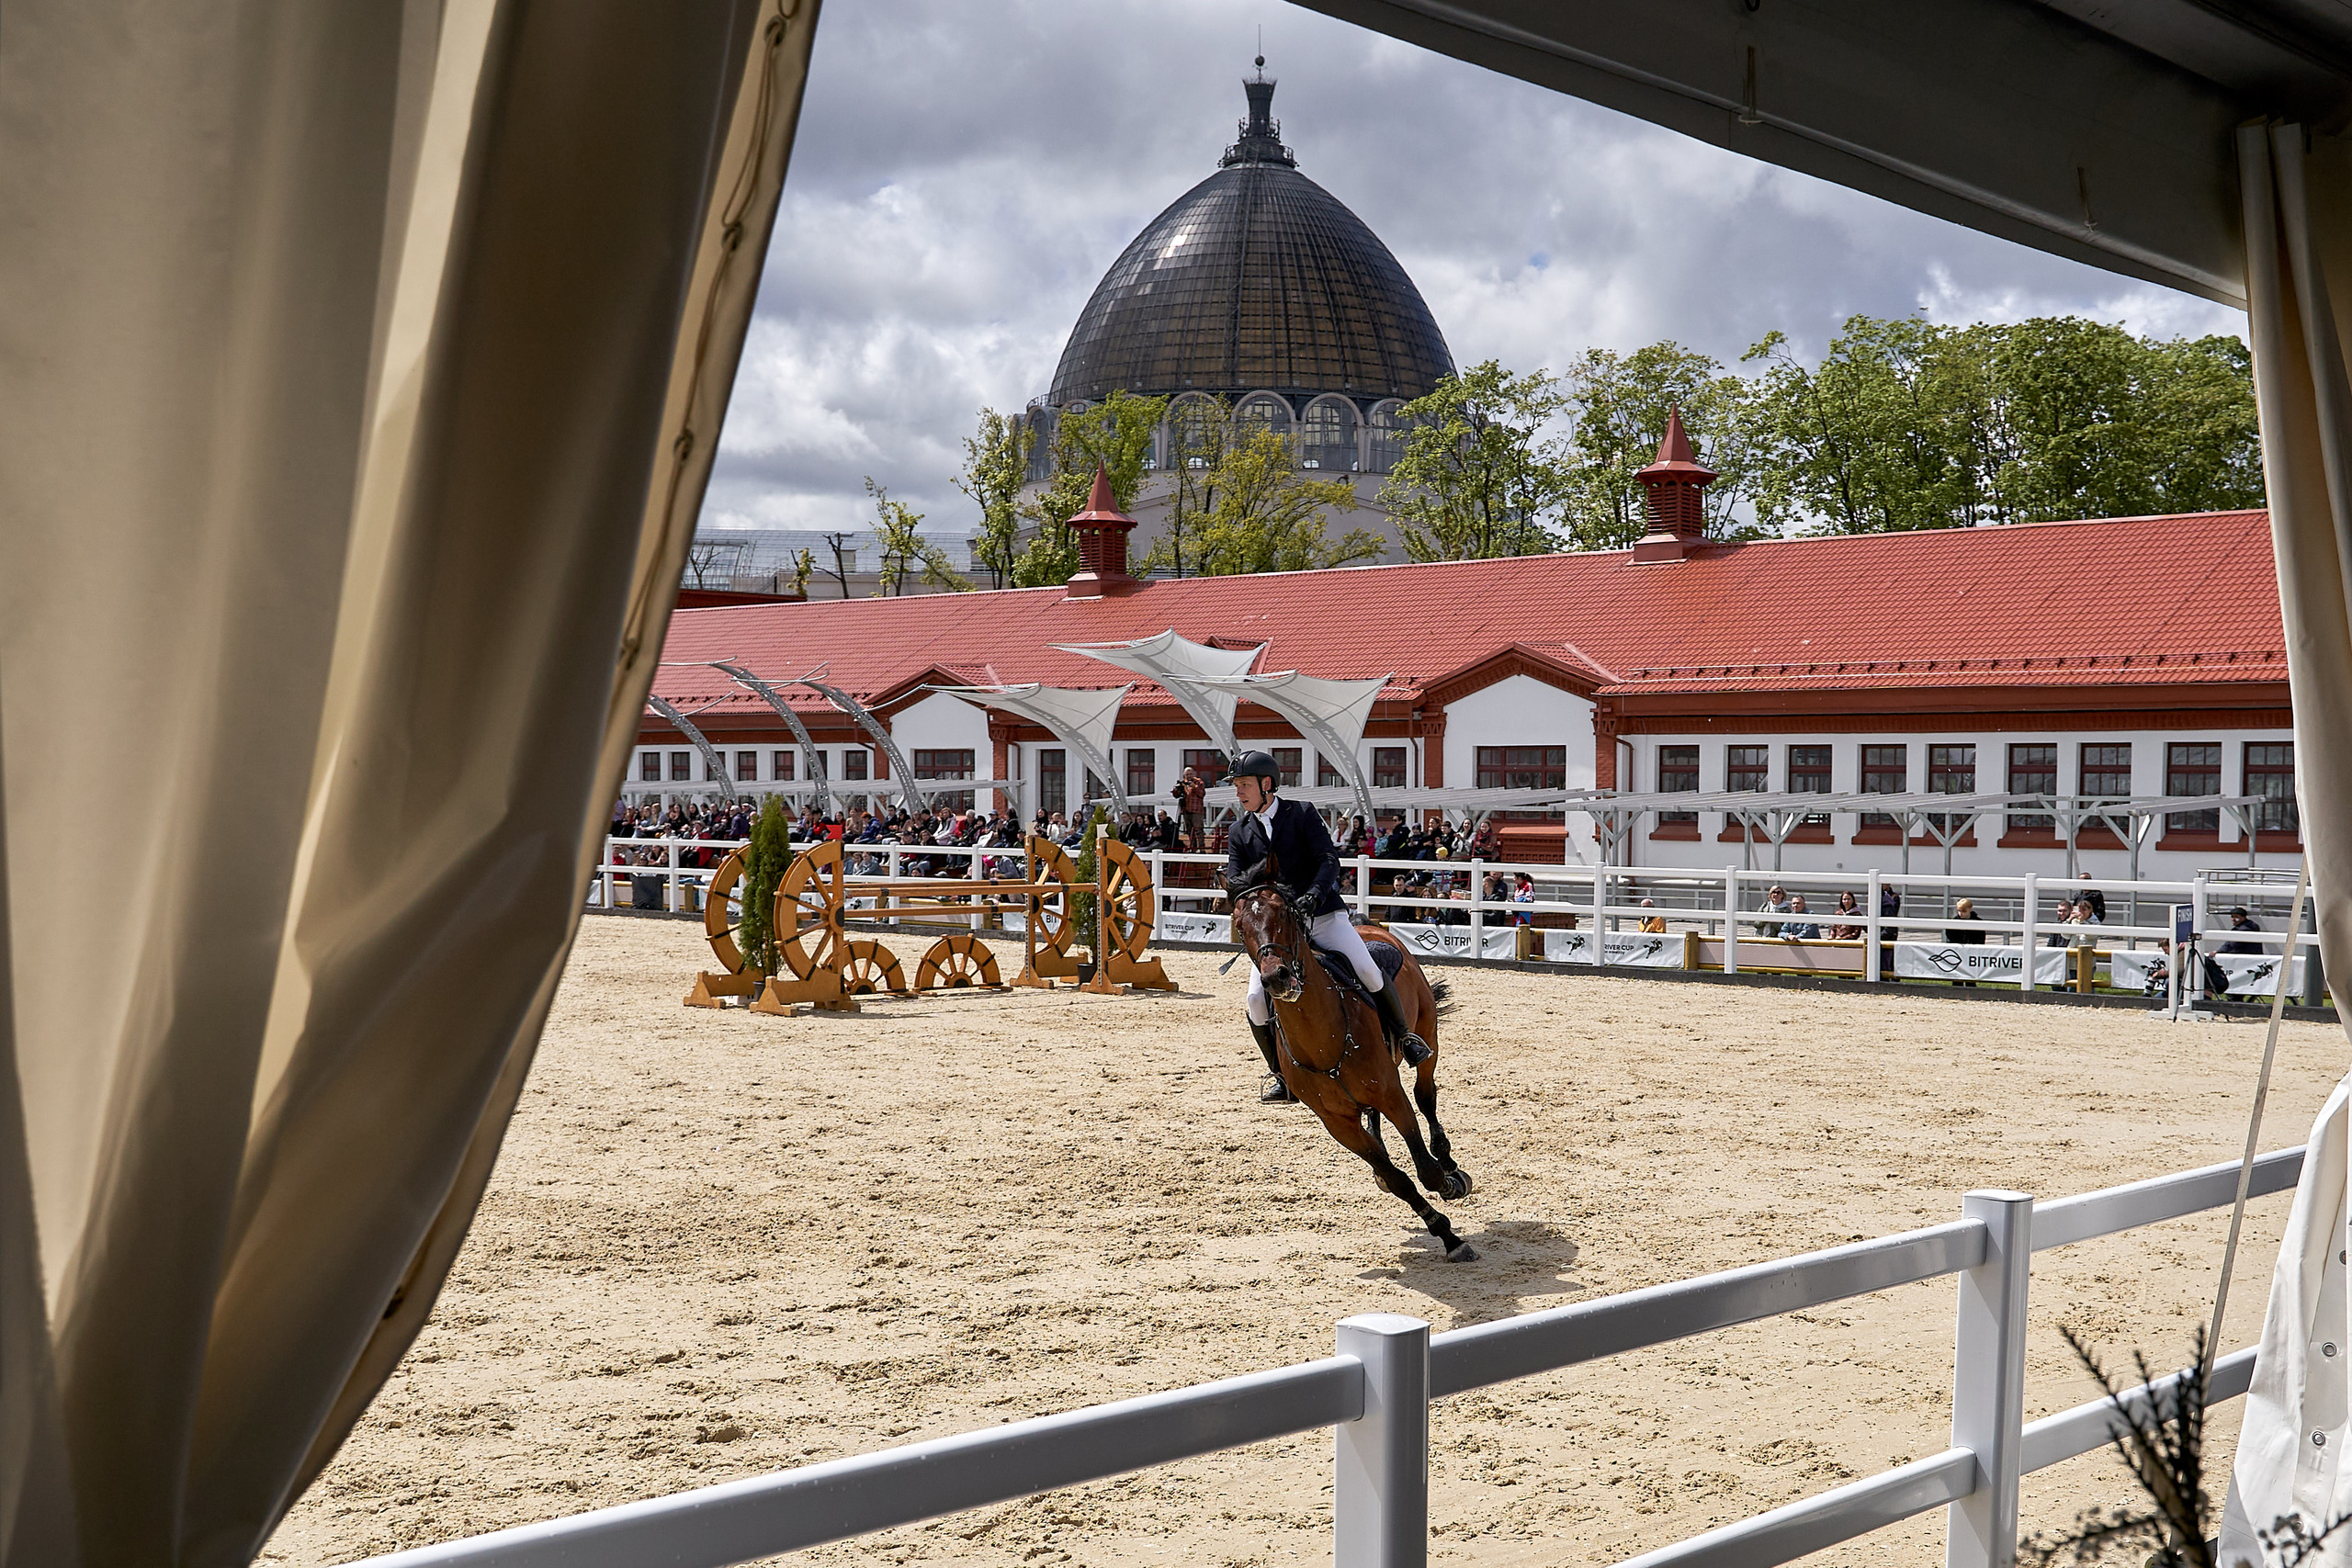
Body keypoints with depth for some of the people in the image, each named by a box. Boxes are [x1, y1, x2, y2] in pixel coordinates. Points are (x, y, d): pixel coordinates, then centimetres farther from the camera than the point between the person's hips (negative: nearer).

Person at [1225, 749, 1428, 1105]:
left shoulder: (1301, 813, 1)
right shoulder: (1239, 832, 11)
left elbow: (1329, 859, -8)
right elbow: (1234, 879, 2)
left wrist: (1314, 893, -26)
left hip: (1323, 915, -3)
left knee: (1368, 972, -20)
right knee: (1256, 1001, -12)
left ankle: (1403, 1034, 5)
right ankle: (1285, 1077, 4)